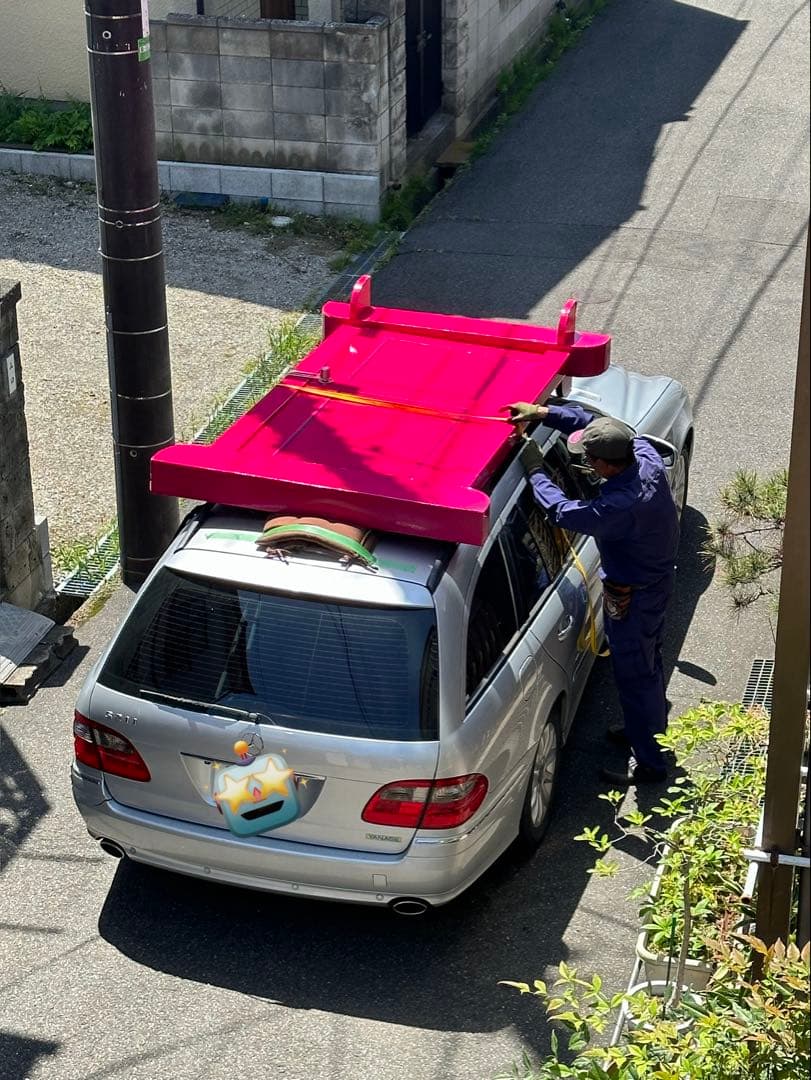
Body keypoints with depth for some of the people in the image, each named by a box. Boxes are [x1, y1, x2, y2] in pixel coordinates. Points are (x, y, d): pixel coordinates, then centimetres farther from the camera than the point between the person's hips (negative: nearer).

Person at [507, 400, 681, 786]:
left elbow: (562, 511, -28)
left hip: (632, 596, -9)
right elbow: (591, 421, -2)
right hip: (657, 576, 9)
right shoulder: (644, 454, -16)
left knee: (633, 674, 9)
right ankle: (651, 728, 50)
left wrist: (535, 471, -14)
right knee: (648, 660, 28)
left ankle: (648, 762, 26)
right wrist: (541, 412, -8)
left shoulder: (621, 506, -40)